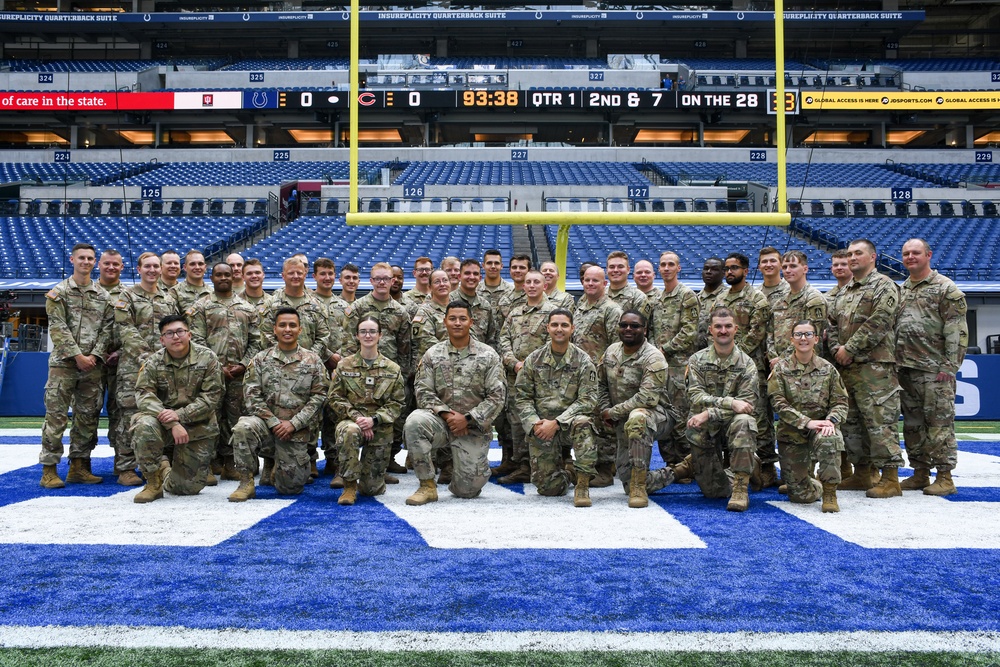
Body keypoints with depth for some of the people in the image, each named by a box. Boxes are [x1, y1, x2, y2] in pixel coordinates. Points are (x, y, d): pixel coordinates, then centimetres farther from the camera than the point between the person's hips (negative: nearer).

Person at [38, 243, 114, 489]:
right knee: (56, 416, -4)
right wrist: (77, 355, -12)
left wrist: (95, 355, -7)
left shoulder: (103, 296, 12)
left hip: (92, 365, 4)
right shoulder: (59, 292, 3)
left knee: (88, 417, 7)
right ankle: (49, 470, 1)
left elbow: (107, 329, 7)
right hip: (63, 363, -4)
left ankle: (79, 467, 16)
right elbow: (58, 328, -6)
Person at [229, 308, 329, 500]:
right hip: (266, 422, 0)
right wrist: (273, 422, -12)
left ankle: (276, 464, 34)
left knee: (291, 486, -3)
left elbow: (318, 396, -2)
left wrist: (293, 423, -13)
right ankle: (246, 483, -14)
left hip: (297, 430, 0)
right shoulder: (261, 359, 6)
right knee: (243, 428, -34)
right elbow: (251, 395, -1)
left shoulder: (313, 360, 3)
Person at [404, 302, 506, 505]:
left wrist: (467, 418, -14)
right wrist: (446, 414, -16)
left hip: (474, 428, -1)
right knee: (415, 420, -32)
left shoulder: (488, 355, 0)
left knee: (467, 490, -6)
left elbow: (497, 396, -5)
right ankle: (427, 486, -18)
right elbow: (423, 391, -1)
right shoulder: (433, 355, 4)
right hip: (441, 421, 1)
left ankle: (474, 470, 34)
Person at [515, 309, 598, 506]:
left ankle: (583, 484, -25)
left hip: (569, 423, -1)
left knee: (582, 423, -38)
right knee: (548, 488, -6)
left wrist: (556, 423, -19)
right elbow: (522, 397, 5)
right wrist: (535, 424, -13)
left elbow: (587, 400, -10)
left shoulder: (583, 361, -2)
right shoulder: (534, 359, 4)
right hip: (540, 429, 2)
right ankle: (565, 475, 32)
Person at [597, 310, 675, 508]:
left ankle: (639, 486, -33)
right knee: (628, 481, 3)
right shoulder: (611, 351, 4)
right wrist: (604, 410, -1)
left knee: (637, 418, -44)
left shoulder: (653, 358, -17)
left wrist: (613, 412, -19)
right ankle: (670, 474, 33)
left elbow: (647, 398, -27)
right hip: (624, 424, 7)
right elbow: (601, 383, 15)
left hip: (657, 416, -7)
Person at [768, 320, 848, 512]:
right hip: (791, 433, 0)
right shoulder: (781, 368, -1)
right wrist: (807, 422, -21)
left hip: (820, 427, 0)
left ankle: (829, 492, -19)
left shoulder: (827, 369, 4)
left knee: (829, 439, -40)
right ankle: (816, 484, 38)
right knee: (800, 496, -1)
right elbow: (778, 403, -10)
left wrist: (831, 420, -19)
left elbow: (841, 401, 3)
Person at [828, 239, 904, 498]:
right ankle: (862, 474, 21)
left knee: (880, 420, -10)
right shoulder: (845, 291, 21)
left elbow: (878, 324, -14)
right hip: (845, 366, 8)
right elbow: (833, 323, 19)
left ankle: (890, 478, -5)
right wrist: (836, 349, 1)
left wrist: (849, 349, -14)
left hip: (874, 366, -8)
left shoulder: (884, 286, -3)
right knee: (851, 421, 11)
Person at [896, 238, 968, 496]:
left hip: (934, 370, -7)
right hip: (906, 368, 7)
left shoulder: (945, 288, -3)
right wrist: (895, 363, 14)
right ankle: (920, 473, 20)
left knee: (939, 422, -5)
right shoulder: (901, 290, 17)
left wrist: (949, 367, -14)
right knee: (912, 423, 11)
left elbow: (957, 332, -8)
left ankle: (945, 477, 3)